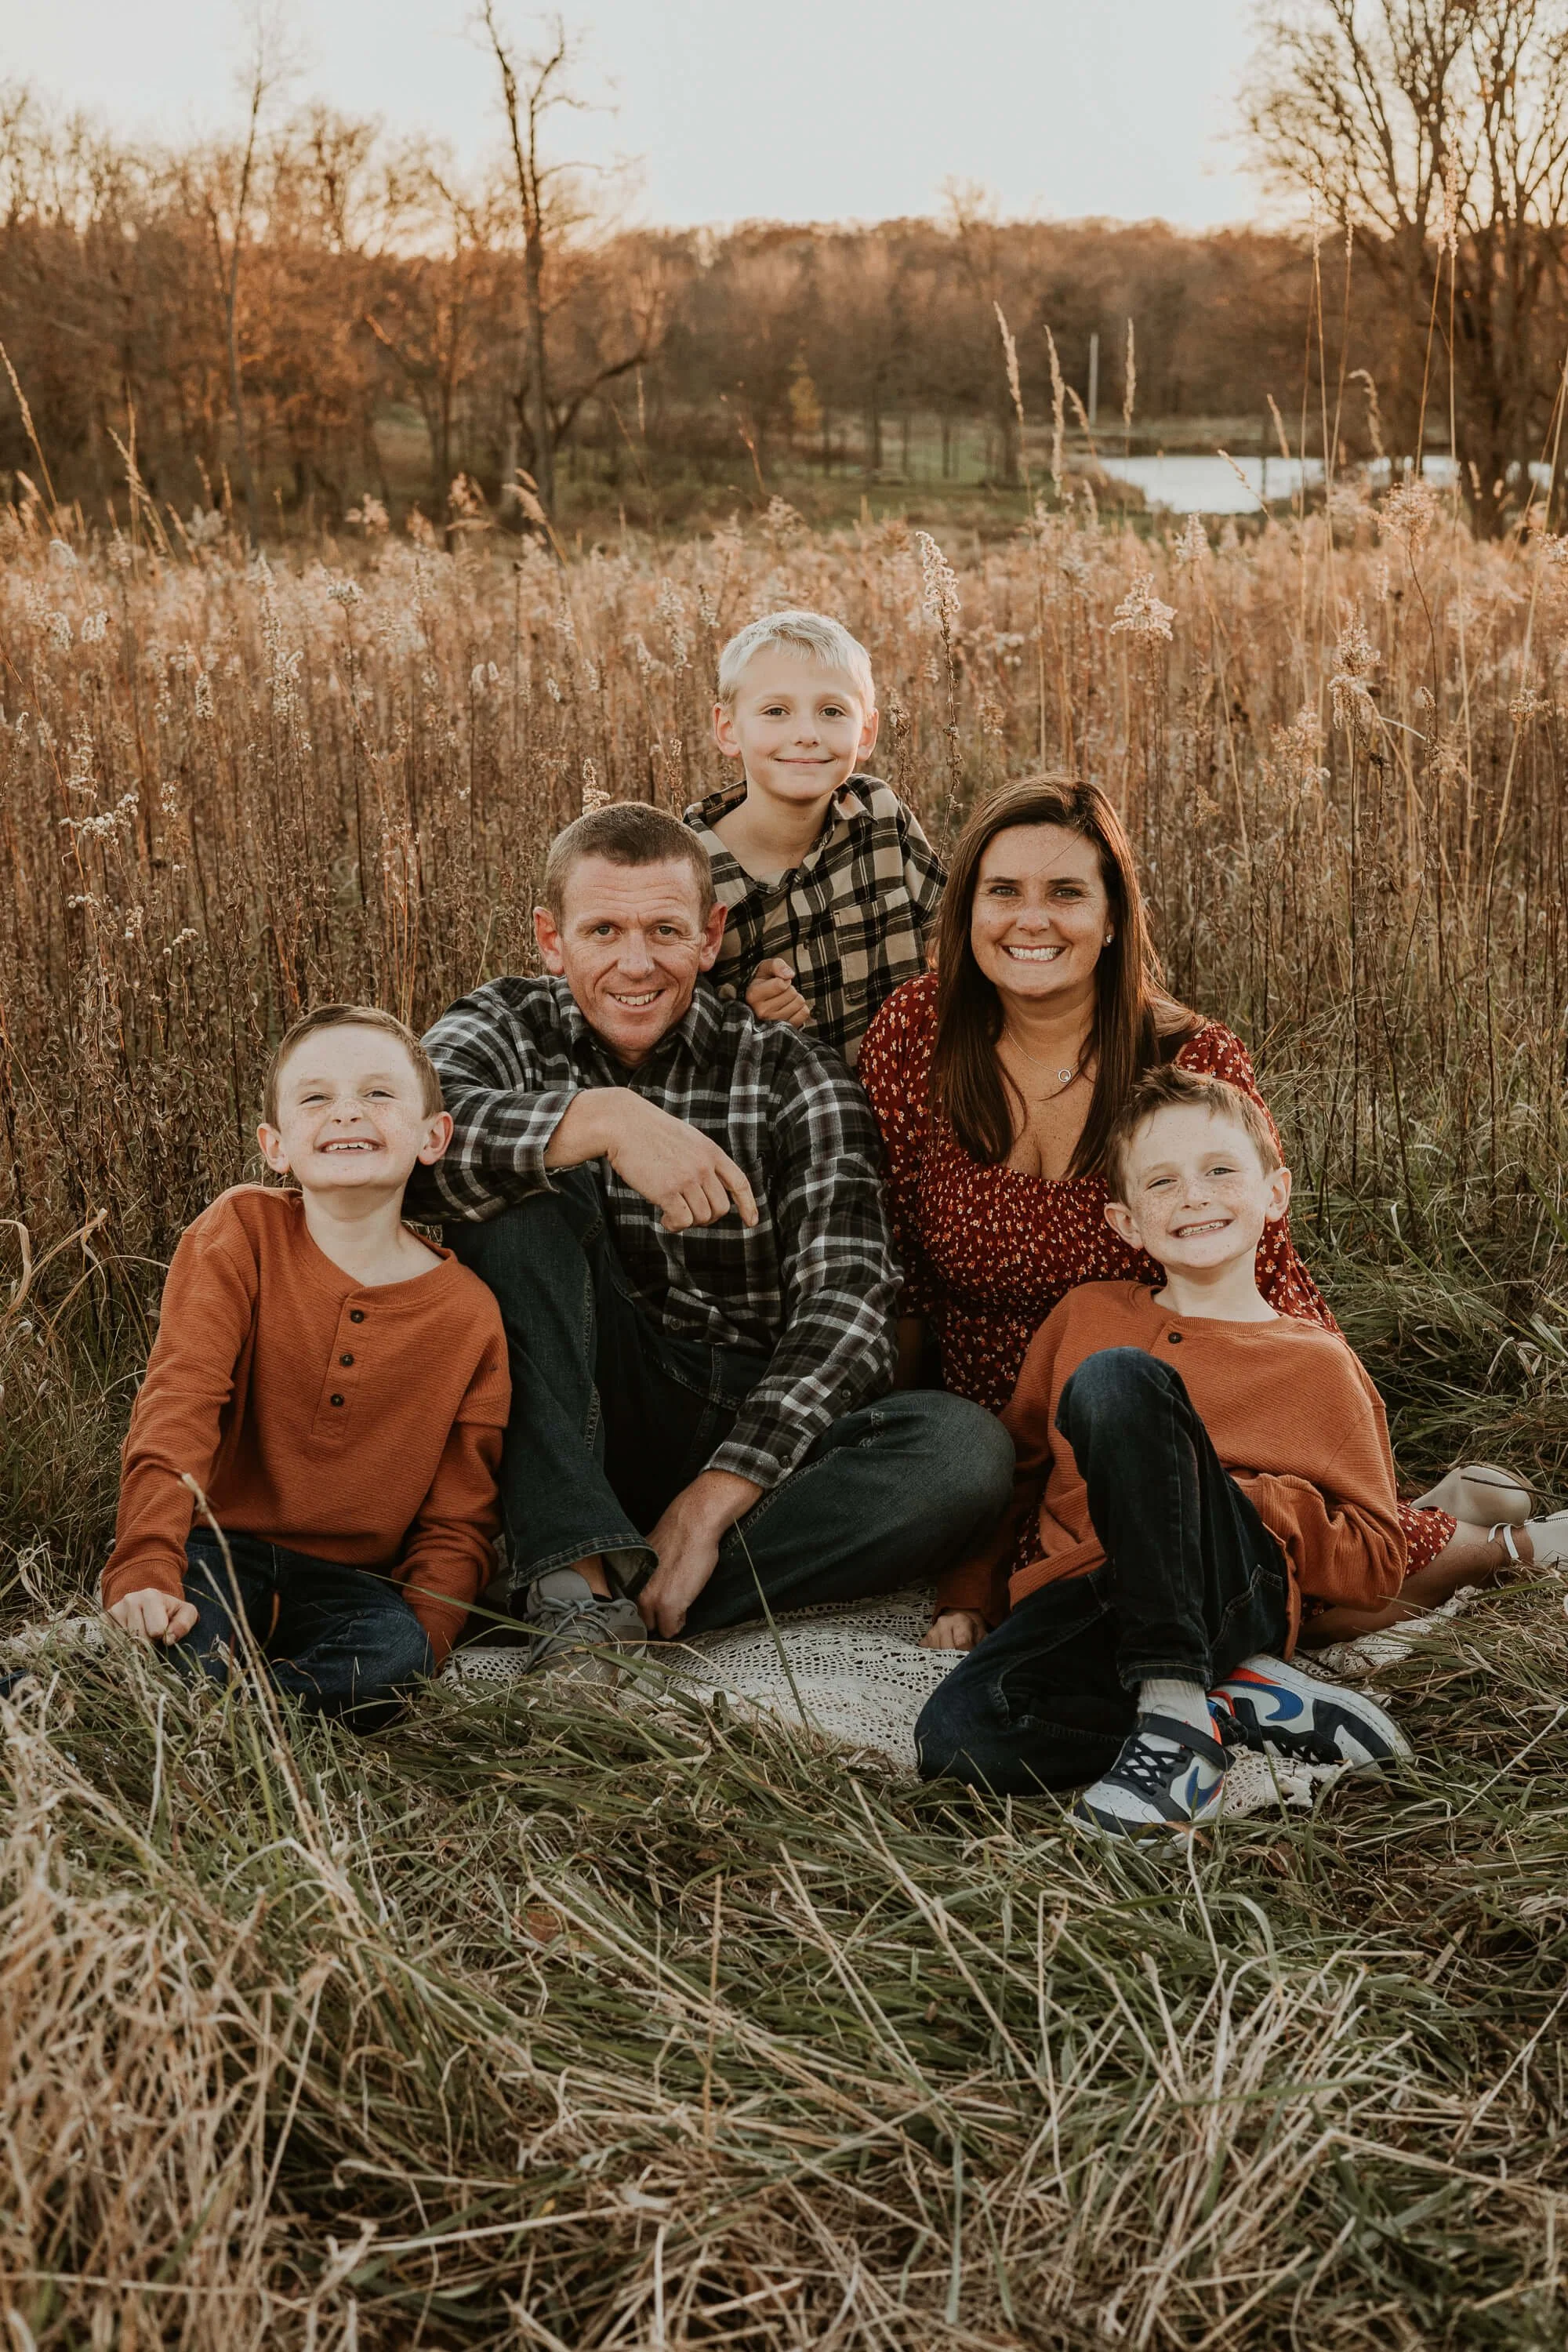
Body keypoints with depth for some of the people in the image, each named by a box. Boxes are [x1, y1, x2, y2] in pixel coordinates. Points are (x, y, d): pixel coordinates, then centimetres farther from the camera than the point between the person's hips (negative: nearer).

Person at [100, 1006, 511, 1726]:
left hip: (350, 1579, 2)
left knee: (392, 1655, -32)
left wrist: (417, 1640, -17)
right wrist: (145, 1570, -32)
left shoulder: (469, 1316, 1)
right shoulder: (242, 1231, -3)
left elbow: (458, 1520, 3)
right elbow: (178, 1403, -16)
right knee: (183, 1634, -36)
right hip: (221, 1546, -2)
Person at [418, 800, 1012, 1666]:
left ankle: (621, 1600, -30)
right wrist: (603, 1119, -38)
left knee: (968, 1449, -27)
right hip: (584, 1424, 0)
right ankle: (577, 1573, -32)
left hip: (754, 1431, 0)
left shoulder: (791, 1075, 1)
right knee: (519, 1181, -23)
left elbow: (846, 1298, -11)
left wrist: (709, 1504, -22)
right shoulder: (510, 1029, 3)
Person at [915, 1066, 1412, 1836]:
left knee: (1116, 1377, -29)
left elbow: (1378, 1563, 9)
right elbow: (1015, 1463, 29)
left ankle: (1175, 1704, -30)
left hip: (1236, 1592, -3)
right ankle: (1250, 1707, -16)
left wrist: (1256, 1501, -7)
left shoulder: (1318, 1366, 11)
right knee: (958, 1735, -32)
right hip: (1079, 1606, 4)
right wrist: (966, 1592, 15)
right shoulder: (1085, 1316, 20)